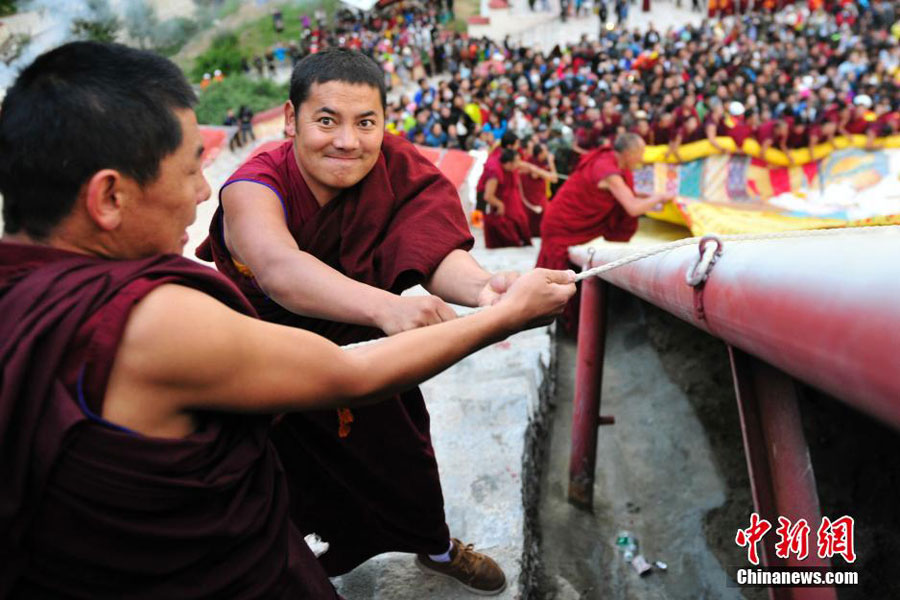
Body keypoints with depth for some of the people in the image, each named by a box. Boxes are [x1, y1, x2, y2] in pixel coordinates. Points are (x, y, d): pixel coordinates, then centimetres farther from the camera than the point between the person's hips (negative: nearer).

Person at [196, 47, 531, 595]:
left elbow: (436, 253, -35)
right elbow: (278, 267, -51)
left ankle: (435, 546, 47)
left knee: (400, 448, 17)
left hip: (363, 345, 4)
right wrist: (384, 306, -69)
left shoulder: (398, 169, -20)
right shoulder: (255, 186, -30)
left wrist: (480, 285, -58)